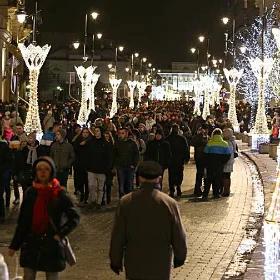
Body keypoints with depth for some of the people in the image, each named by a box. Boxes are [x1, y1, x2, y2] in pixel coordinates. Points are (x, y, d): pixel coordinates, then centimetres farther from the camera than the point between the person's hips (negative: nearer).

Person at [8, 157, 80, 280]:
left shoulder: (59, 194, -7)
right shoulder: (31, 192, 1)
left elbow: (74, 218, -3)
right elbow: (22, 221, 5)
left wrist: (61, 234, -13)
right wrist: (14, 245, 5)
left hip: (52, 245, -3)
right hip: (31, 243, 3)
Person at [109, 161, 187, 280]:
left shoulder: (126, 202, -8)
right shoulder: (170, 203, -10)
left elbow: (117, 237, -3)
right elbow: (179, 236, -2)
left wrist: (115, 261, 10)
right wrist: (179, 257, 16)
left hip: (134, 264, 1)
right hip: (160, 266, -1)